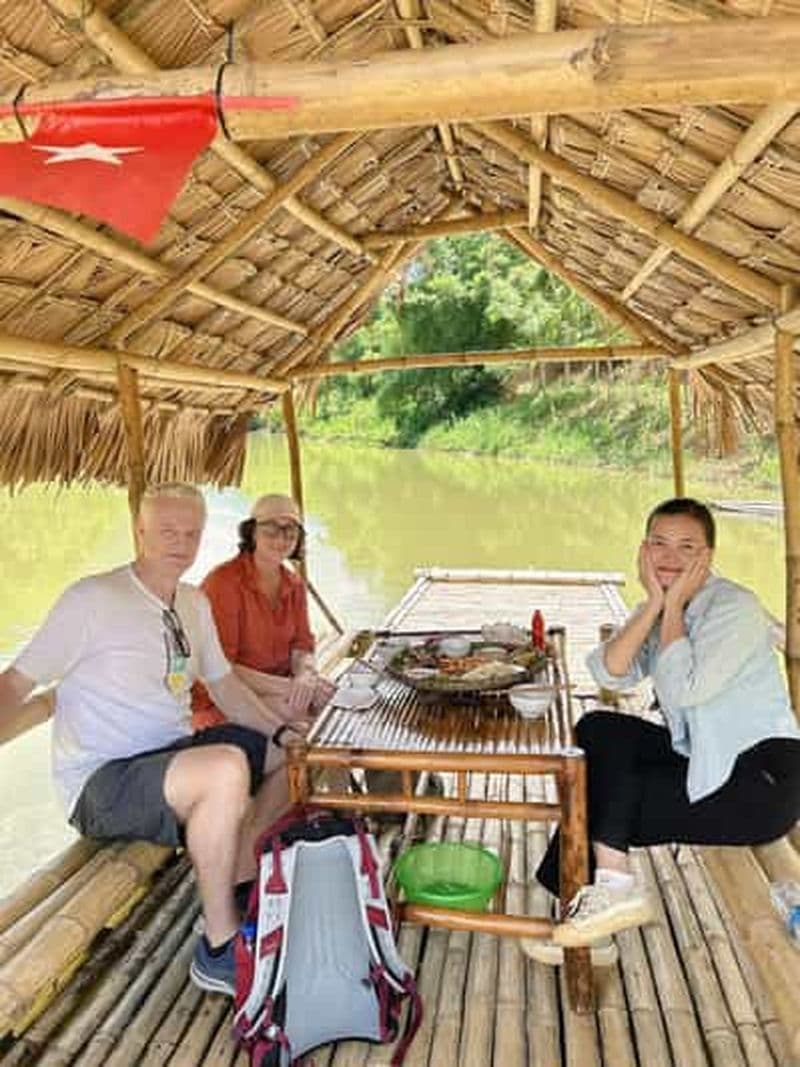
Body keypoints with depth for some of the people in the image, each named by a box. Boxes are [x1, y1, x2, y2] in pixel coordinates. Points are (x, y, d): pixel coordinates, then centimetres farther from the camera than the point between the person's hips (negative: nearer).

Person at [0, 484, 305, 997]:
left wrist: (284, 731, 6)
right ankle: (219, 951, -16)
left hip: (174, 755, 8)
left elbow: (224, 684, 17)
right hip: (101, 783, -8)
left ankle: (242, 885, 17)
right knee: (226, 768, -35)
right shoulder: (92, 599, -13)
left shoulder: (195, 603, 10)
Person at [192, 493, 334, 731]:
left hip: (275, 691, 7)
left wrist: (305, 676, -18)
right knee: (297, 709, -30)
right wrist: (287, 686, -26)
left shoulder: (294, 585, 9)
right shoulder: (224, 581, -14)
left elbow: (302, 645, 7)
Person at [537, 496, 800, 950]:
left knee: (609, 798, -16)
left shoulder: (735, 608, -13)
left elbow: (684, 690, -27)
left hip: (763, 780, -7)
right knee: (597, 729, -10)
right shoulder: (658, 610, 7)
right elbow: (610, 674, -10)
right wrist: (655, 603, -16)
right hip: (703, 758, 7)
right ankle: (611, 887, -9)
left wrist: (674, 606, -17)